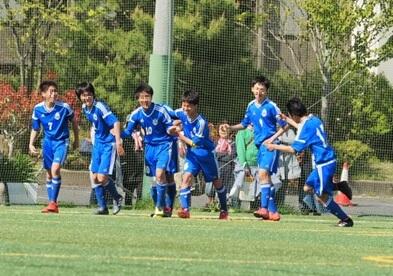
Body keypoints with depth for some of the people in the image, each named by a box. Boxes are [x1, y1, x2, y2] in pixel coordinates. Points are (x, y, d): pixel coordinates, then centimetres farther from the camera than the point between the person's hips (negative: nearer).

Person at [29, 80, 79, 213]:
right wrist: (31, 144, -7)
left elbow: (73, 121, 3)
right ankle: (52, 205, 19)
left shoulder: (64, 107, -16)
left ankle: (53, 203, -16)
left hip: (61, 142, -4)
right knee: (49, 173, 9)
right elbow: (35, 129, 6)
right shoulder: (38, 109, -7)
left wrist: (76, 140, 11)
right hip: (48, 142, 4)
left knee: (55, 169, -22)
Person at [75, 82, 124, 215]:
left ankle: (117, 198, 12)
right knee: (95, 177, 5)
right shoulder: (85, 108, 4)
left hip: (109, 144, -8)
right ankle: (102, 207, 15)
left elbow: (116, 122, -26)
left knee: (102, 177, -13)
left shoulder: (100, 107, -21)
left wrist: (118, 142, -32)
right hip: (98, 143, 8)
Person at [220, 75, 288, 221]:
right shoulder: (251, 106, 10)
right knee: (266, 177, 9)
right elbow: (244, 124, 25)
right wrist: (230, 127, 10)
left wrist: (273, 138, -13)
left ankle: (264, 208, -25)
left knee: (263, 173, -20)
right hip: (259, 144, 7)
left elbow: (285, 126, -4)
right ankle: (273, 211, 13)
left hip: (270, 145, -7)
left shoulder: (271, 106, -8)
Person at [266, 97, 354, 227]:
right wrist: (287, 120, 38)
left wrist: (275, 147, -6)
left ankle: (346, 219, 1)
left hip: (324, 164, -9)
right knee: (308, 188, 17)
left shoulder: (307, 126, -18)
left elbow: (294, 149, -17)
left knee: (322, 196, -2)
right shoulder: (314, 119, 8)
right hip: (327, 161, 9)